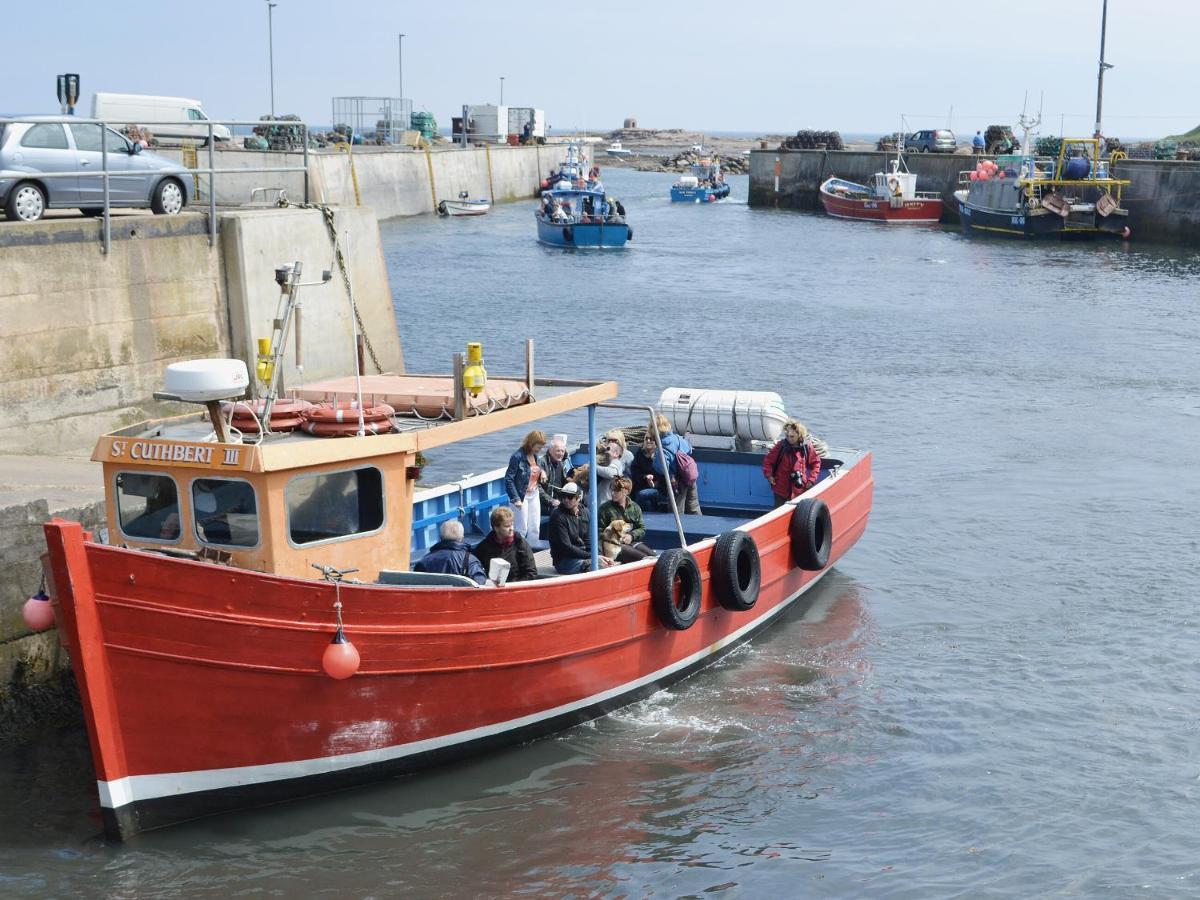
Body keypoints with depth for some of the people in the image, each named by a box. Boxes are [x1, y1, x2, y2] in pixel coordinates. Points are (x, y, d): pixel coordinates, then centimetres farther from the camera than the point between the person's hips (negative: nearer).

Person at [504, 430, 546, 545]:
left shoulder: (534, 456, 5)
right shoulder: (517, 457, -17)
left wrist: (541, 471, -3)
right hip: (521, 496, -7)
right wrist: (515, 499, -21)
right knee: (522, 529, -2)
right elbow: (508, 479, -17)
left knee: (535, 529, 11)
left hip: (534, 495, 8)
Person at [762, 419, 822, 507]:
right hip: (781, 490, 0)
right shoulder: (781, 446, -5)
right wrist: (769, 475, -6)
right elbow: (768, 460, 3)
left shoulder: (807, 447, -4)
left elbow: (815, 462, 8)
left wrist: (811, 479, 0)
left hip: (799, 489, 0)